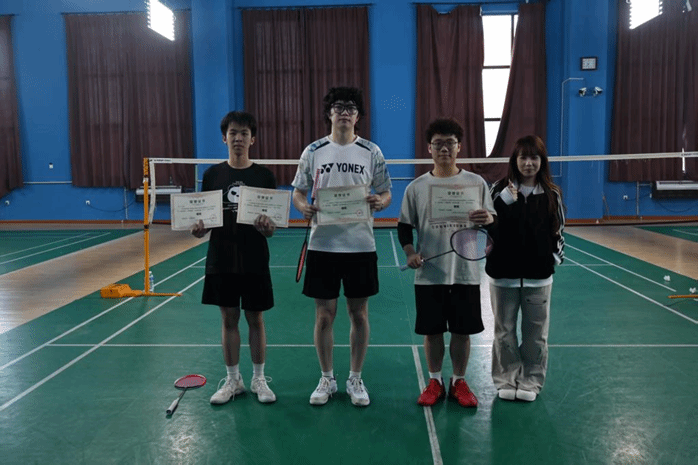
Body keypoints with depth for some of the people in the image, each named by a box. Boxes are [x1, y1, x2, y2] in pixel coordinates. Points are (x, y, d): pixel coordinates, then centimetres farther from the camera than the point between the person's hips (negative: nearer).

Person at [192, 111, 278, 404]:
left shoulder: (264, 176, -1)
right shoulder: (212, 175, 3)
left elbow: (272, 226, -1)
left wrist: (267, 227, -23)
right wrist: (200, 229, -14)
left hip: (255, 261, -1)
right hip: (221, 259, 2)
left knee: (255, 319, 8)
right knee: (228, 319, 10)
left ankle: (258, 379, 25)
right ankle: (232, 380, 26)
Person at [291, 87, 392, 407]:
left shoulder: (371, 152, 3)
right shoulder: (313, 151, 4)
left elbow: (386, 193, 6)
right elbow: (298, 191, 7)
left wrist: (380, 202, -17)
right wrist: (303, 207, -15)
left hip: (360, 245, 0)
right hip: (322, 245, 0)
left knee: (359, 314, 8)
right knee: (324, 315, 7)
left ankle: (355, 379, 25)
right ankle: (326, 379, 25)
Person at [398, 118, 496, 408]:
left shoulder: (477, 183, 2)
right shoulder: (416, 187, 1)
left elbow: (493, 222, 7)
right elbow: (404, 226, 6)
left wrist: (489, 219, -16)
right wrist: (410, 252, -12)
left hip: (466, 273, 0)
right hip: (429, 275, 0)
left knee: (462, 331, 8)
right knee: (432, 331, 8)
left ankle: (459, 382, 28)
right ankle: (435, 382, 27)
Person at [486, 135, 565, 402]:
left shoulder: (552, 194, 3)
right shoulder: (501, 190, -3)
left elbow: (558, 232, 10)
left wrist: (555, 259, -1)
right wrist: (506, 200, -20)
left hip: (538, 275, 1)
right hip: (503, 273, -1)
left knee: (535, 333, 10)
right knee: (504, 331, 10)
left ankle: (530, 383, 24)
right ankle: (506, 381, 23)